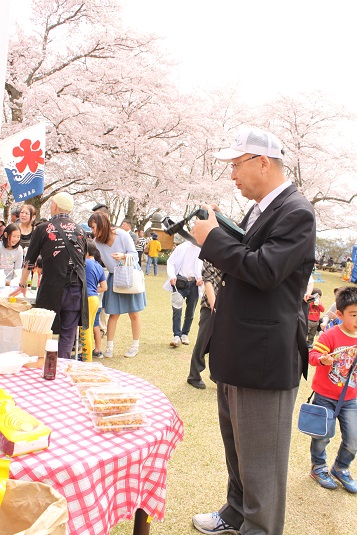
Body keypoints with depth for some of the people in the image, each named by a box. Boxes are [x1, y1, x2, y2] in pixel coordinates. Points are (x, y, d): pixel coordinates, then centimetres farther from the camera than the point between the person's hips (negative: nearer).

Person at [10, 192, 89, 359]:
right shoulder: (80, 230, 9)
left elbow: (29, 261, 7)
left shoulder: (43, 228, 0)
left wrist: (22, 285, 20)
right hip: (77, 288, 3)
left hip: (52, 288, -2)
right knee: (68, 333, 9)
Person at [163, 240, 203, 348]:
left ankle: (185, 334, 26)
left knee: (190, 312, 9)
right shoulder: (182, 247, 7)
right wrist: (172, 276, -13)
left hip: (194, 283, 1)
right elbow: (170, 262, 4)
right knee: (176, 309, -12)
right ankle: (177, 336, -6)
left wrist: (202, 278, -21)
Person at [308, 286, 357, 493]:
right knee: (322, 437, 8)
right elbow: (313, 355, -24)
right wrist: (322, 359, -44)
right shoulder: (330, 336, -18)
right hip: (325, 396, -5)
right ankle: (318, 468, 33)